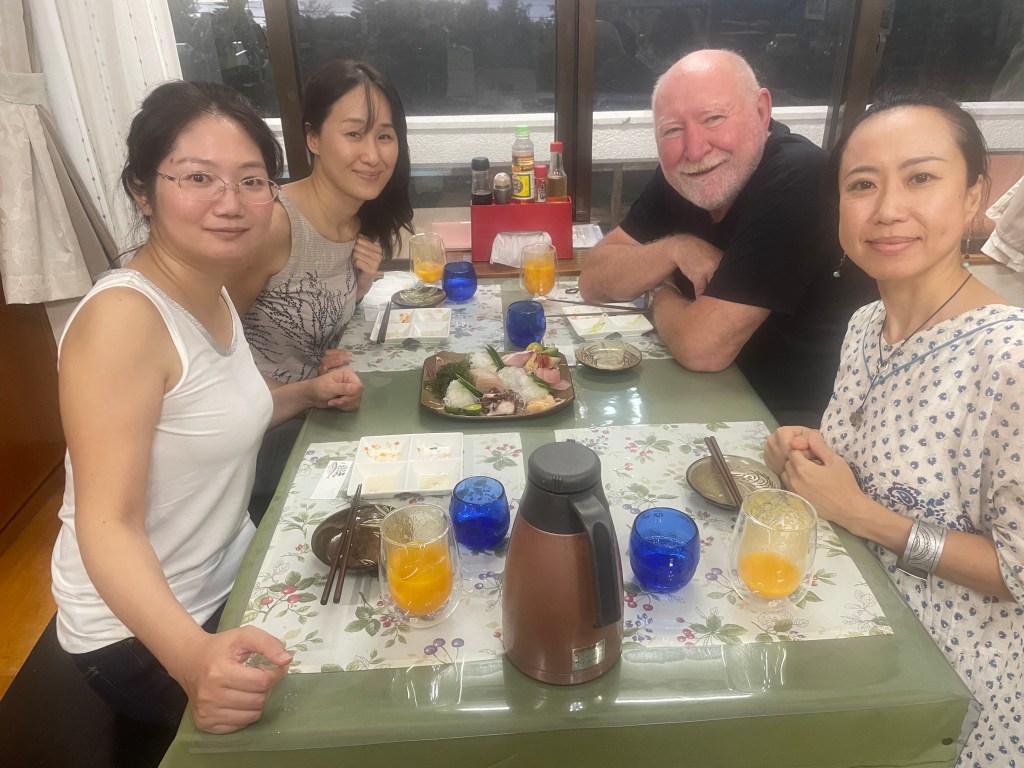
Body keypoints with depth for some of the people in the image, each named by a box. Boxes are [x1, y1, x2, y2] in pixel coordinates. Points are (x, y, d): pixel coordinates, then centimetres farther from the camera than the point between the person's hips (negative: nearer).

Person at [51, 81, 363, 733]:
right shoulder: (122, 316, -26)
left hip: (232, 575, 8)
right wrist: (192, 655, -46)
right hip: (141, 628, -8)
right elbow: (108, 524, -31)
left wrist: (307, 394, 2)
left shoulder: (213, 293, 0)